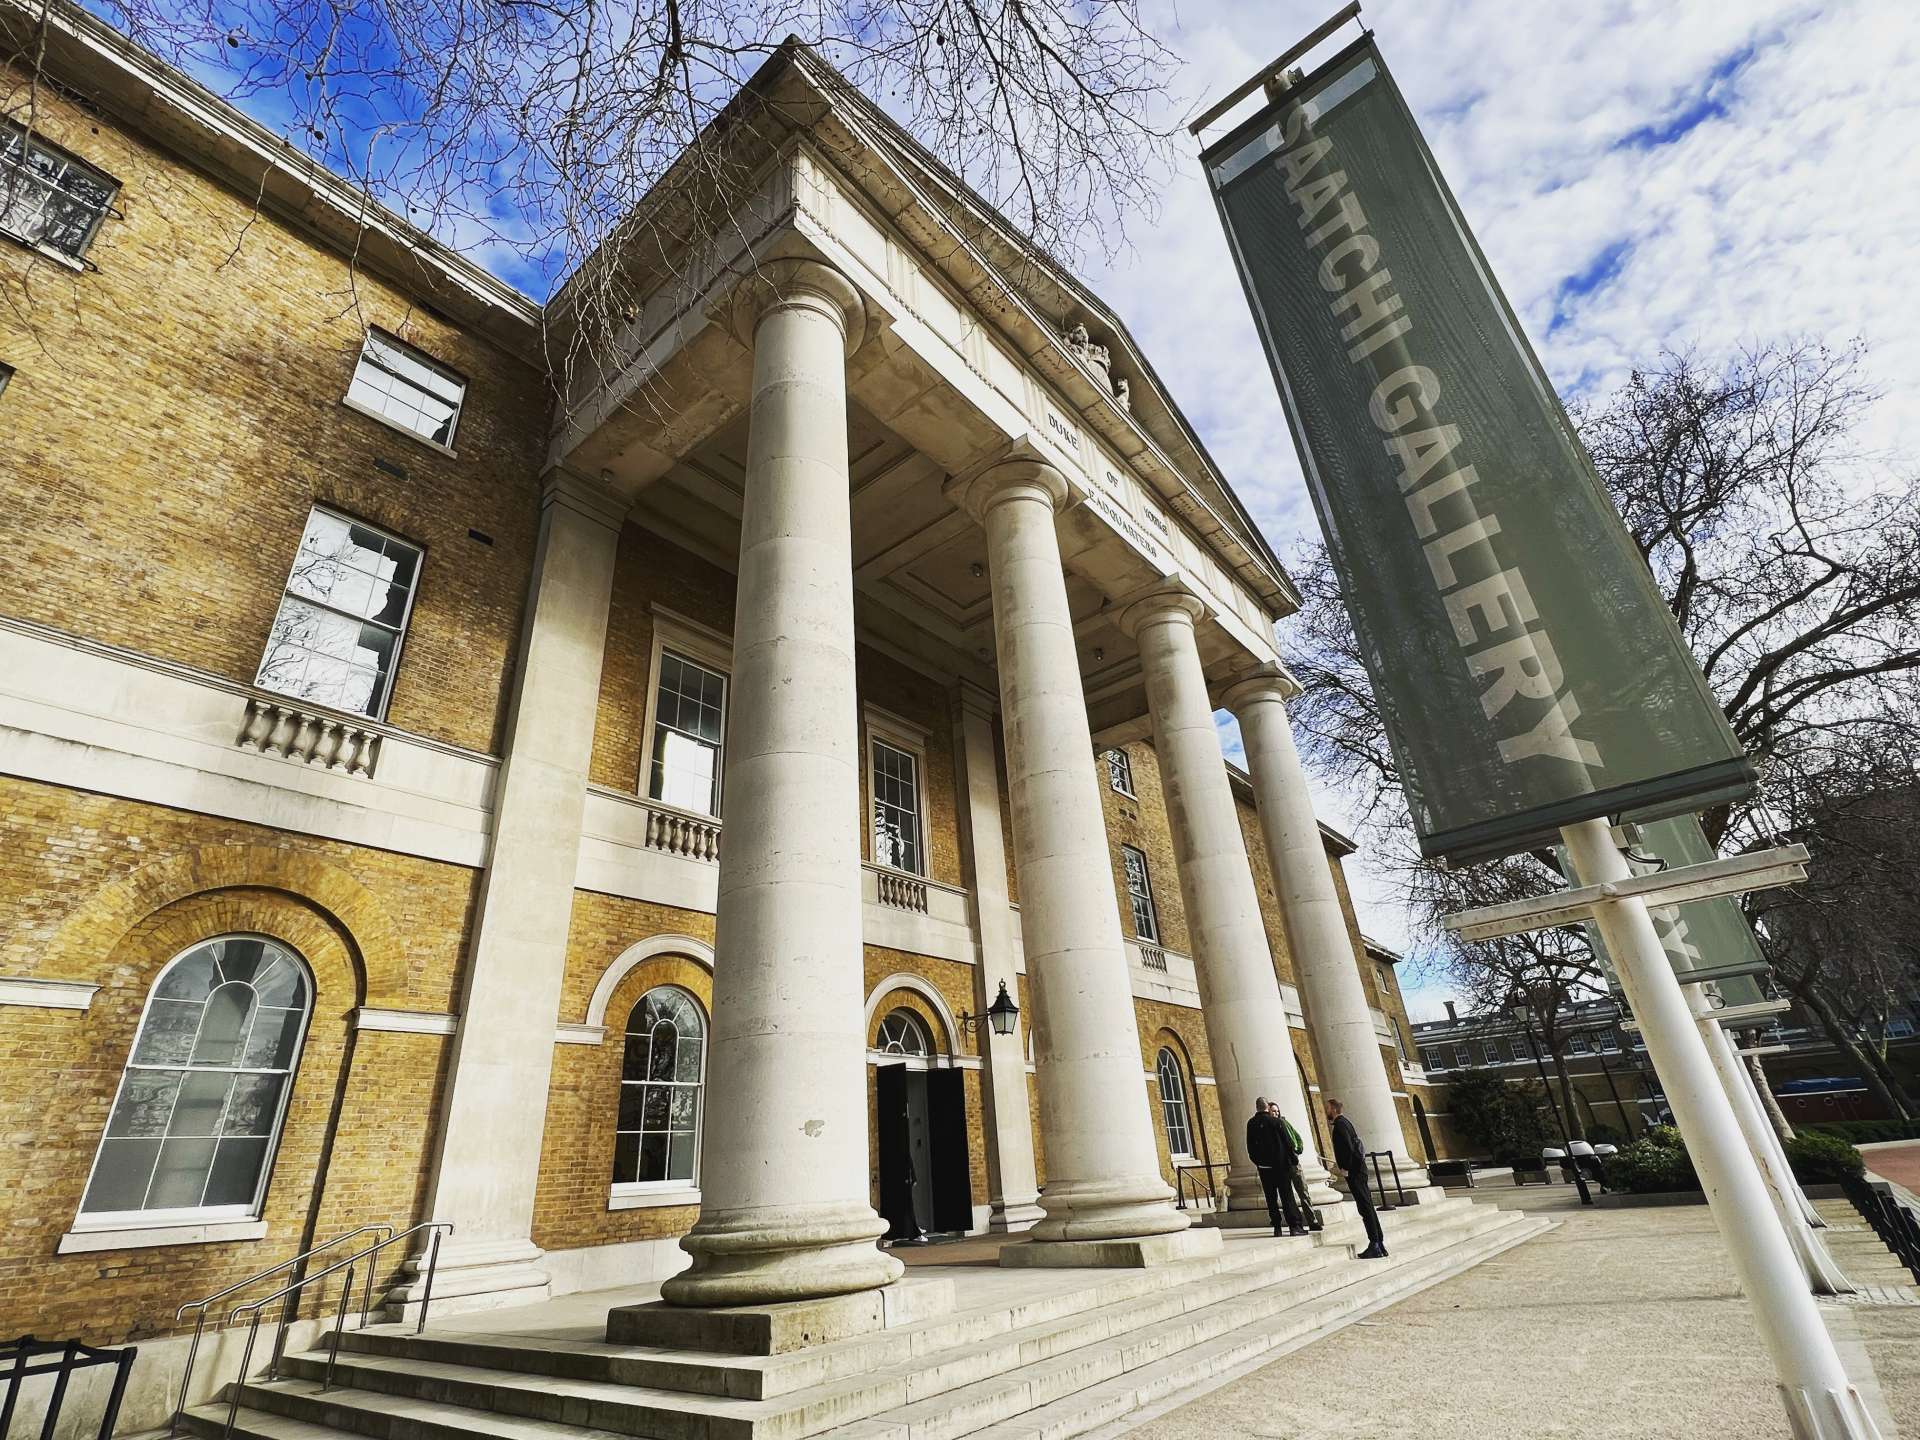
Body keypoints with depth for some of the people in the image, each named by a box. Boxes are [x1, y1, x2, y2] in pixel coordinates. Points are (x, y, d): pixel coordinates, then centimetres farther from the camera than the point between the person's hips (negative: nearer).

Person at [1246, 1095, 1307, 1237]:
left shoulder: (1251, 1123, 2)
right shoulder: (1274, 1121, -9)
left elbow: (1250, 1146, 6)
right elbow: (1286, 1142, -7)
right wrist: (1294, 1160, 2)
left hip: (1263, 1166, 3)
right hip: (1279, 1164, -3)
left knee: (1271, 1197, 8)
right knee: (1286, 1195, 2)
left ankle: (1277, 1227, 7)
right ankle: (1294, 1226, -2)